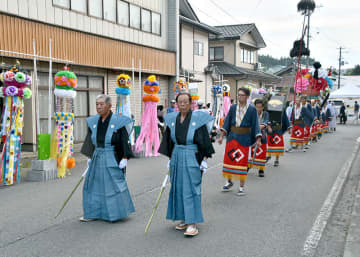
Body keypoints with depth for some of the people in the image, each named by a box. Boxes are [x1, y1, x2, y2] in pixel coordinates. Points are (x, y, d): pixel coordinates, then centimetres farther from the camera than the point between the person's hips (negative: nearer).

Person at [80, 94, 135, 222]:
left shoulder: (118, 121, -11)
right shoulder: (93, 121, 5)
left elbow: (125, 140, -10)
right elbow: (90, 140, 13)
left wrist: (125, 158, -14)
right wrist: (90, 157, 13)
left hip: (112, 159, -6)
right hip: (97, 158, 6)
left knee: (114, 184, 3)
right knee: (94, 184, 10)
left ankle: (117, 213, 20)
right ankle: (93, 213, 22)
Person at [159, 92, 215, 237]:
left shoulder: (198, 118, -8)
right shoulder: (172, 119, 6)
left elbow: (204, 140, -6)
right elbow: (169, 141, 12)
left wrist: (205, 159, -9)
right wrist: (170, 159, 10)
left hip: (192, 158, -5)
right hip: (176, 158, 5)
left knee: (191, 189, -5)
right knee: (178, 188, 10)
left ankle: (192, 223, -1)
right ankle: (184, 219, 24)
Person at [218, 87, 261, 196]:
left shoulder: (252, 109, -5)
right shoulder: (233, 108, 3)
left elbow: (255, 124, -6)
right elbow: (227, 122, 5)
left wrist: (258, 139, -13)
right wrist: (222, 135, 0)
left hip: (244, 138, -3)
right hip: (232, 137, 3)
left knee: (242, 161, 1)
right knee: (229, 158, 8)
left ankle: (241, 186, 11)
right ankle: (229, 181, 28)